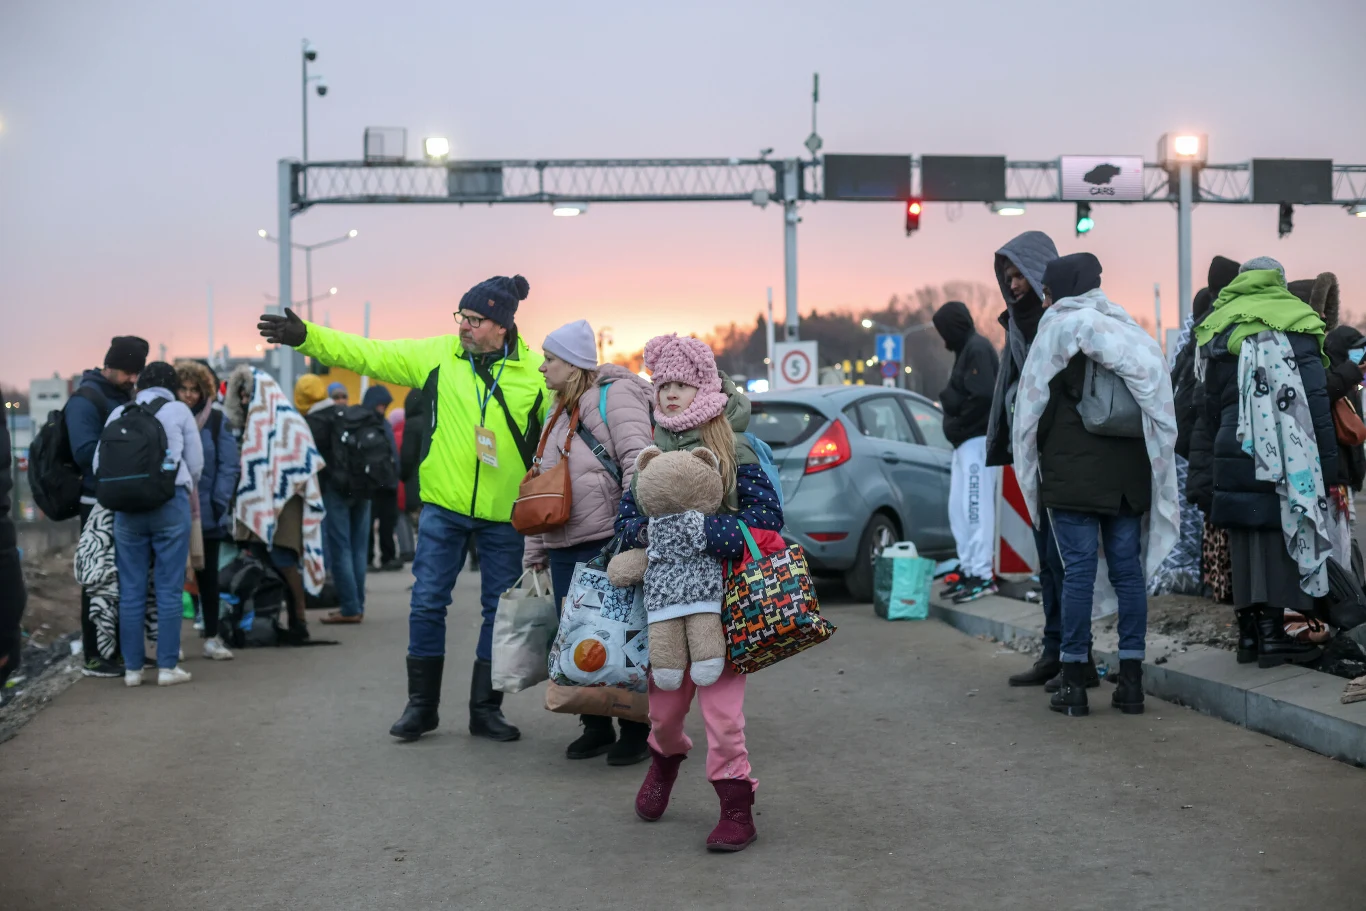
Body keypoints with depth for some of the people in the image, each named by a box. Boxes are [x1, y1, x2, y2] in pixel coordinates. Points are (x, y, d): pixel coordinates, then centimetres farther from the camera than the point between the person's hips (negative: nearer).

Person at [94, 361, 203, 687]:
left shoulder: (119, 413, 11)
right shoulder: (179, 411, 4)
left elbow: (98, 463, 8)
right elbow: (196, 464, 4)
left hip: (126, 505, 3)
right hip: (170, 503, -2)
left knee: (131, 588, 6)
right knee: (169, 587, 1)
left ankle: (132, 668, 8)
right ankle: (168, 666, 0)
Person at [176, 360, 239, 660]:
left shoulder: (217, 420, 1)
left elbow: (229, 466, -2)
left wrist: (219, 503, -10)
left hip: (207, 514, 0)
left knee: (208, 575, 8)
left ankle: (212, 637, 15)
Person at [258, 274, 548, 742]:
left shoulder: (536, 373, -5)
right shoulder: (436, 354, -1)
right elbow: (367, 354, -1)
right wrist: (306, 336, -9)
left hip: (505, 515, -1)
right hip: (444, 506, 1)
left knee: (501, 609, 7)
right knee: (427, 602, 2)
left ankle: (486, 708, 19)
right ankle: (421, 704, 16)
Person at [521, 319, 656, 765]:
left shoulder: (614, 395, -4)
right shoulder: (561, 413, 22)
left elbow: (638, 463, -15)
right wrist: (535, 550, 22)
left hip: (607, 544, -8)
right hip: (565, 549, 8)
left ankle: (635, 732, 6)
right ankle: (596, 727, 19)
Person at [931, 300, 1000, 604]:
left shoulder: (978, 349, -12)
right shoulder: (966, 349, 19)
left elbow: (982, 397, -21)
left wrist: (957, 425, -14)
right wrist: (948, 400, 3)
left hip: (977, 440, -11)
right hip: (965, 442, 11)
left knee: (975, 509, -11)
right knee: (959, 510, 13)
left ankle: (982, 575, -9)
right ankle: (968, 569, 19)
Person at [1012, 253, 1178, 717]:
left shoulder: (1057, 331, -2)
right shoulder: (1128, 330, 13)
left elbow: (1032, 408, -1)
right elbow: (1158, 404, 9)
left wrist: (1029, 464, 10)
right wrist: (1154, 467, 8)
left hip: (1073, 473, -5)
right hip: (1127, 473, 5)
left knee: (1078, 570, -4)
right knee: (1128, 569, 6)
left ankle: (1074, 683, -1)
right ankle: (1131, 680, 7)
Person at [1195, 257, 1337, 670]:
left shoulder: (1218, 330, 14)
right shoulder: (1296, 326, -2)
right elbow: (1315, 400, -8)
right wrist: (1326, 461, -6)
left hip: (1236, 453, 5)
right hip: (1286, 456, -4)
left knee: (1244, 543, 9)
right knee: (1280, 540, -2)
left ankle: (1248, 630, 12)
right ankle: (1272, 633, -3)